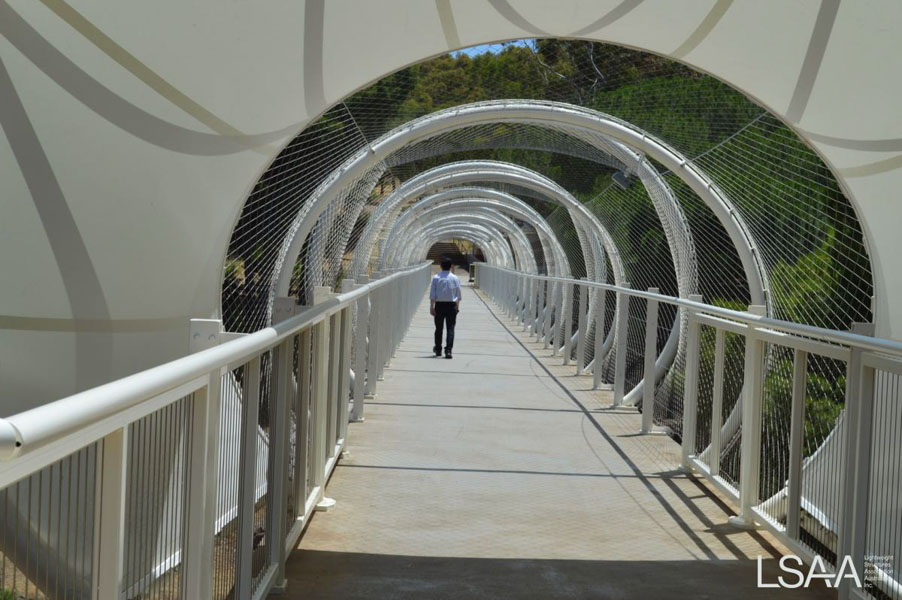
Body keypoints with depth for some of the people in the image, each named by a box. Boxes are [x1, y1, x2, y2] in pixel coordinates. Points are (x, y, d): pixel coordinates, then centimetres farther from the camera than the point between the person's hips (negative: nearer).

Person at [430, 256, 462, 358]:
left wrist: (431, 307, -2)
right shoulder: (455, 278, 0)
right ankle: (448, 350, -12)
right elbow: (458, 295, 4)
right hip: (451, 305, 0)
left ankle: (438, 349, 26)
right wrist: (457, 307, 15)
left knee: (439, 328, 13)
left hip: (439, 305, 0)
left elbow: (432, 294, -5)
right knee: (450, 328, -1)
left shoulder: (436, 277, -3)